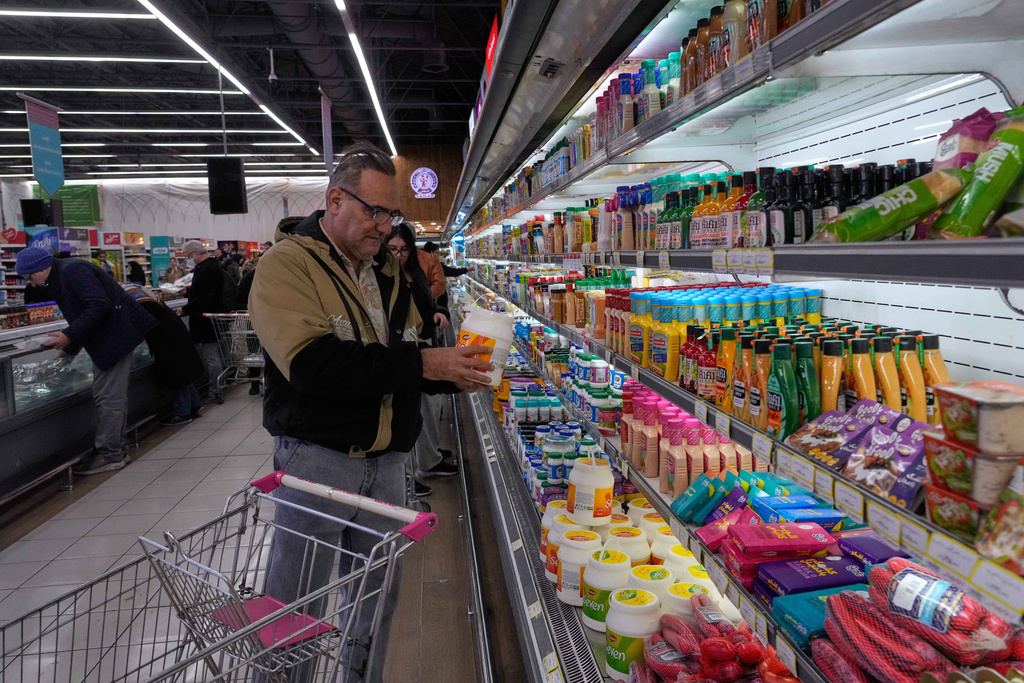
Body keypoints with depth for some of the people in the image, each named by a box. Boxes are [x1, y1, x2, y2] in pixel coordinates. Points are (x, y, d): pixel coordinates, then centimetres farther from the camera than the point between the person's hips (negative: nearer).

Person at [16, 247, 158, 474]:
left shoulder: (72, 270, -15)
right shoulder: (60, 276, 17)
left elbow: (99, 305, -25)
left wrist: (69, 336, -23)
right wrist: (68, 348, 18)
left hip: (115, 334, -11)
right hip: (107, 338, 11)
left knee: (108, 396, -7)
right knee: (113, 395, 14)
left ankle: (110, 455, 0)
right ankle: (118, 449, 23)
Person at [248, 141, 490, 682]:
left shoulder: (388, 272, 11)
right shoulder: (287, 265, -11)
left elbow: (409, 363, 15)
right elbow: (312, 364, -26)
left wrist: (456, 373, -7)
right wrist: (421, 364, -24)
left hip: (386, 461, 6)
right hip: (315, 459, -6)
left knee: (377, 596, 19)